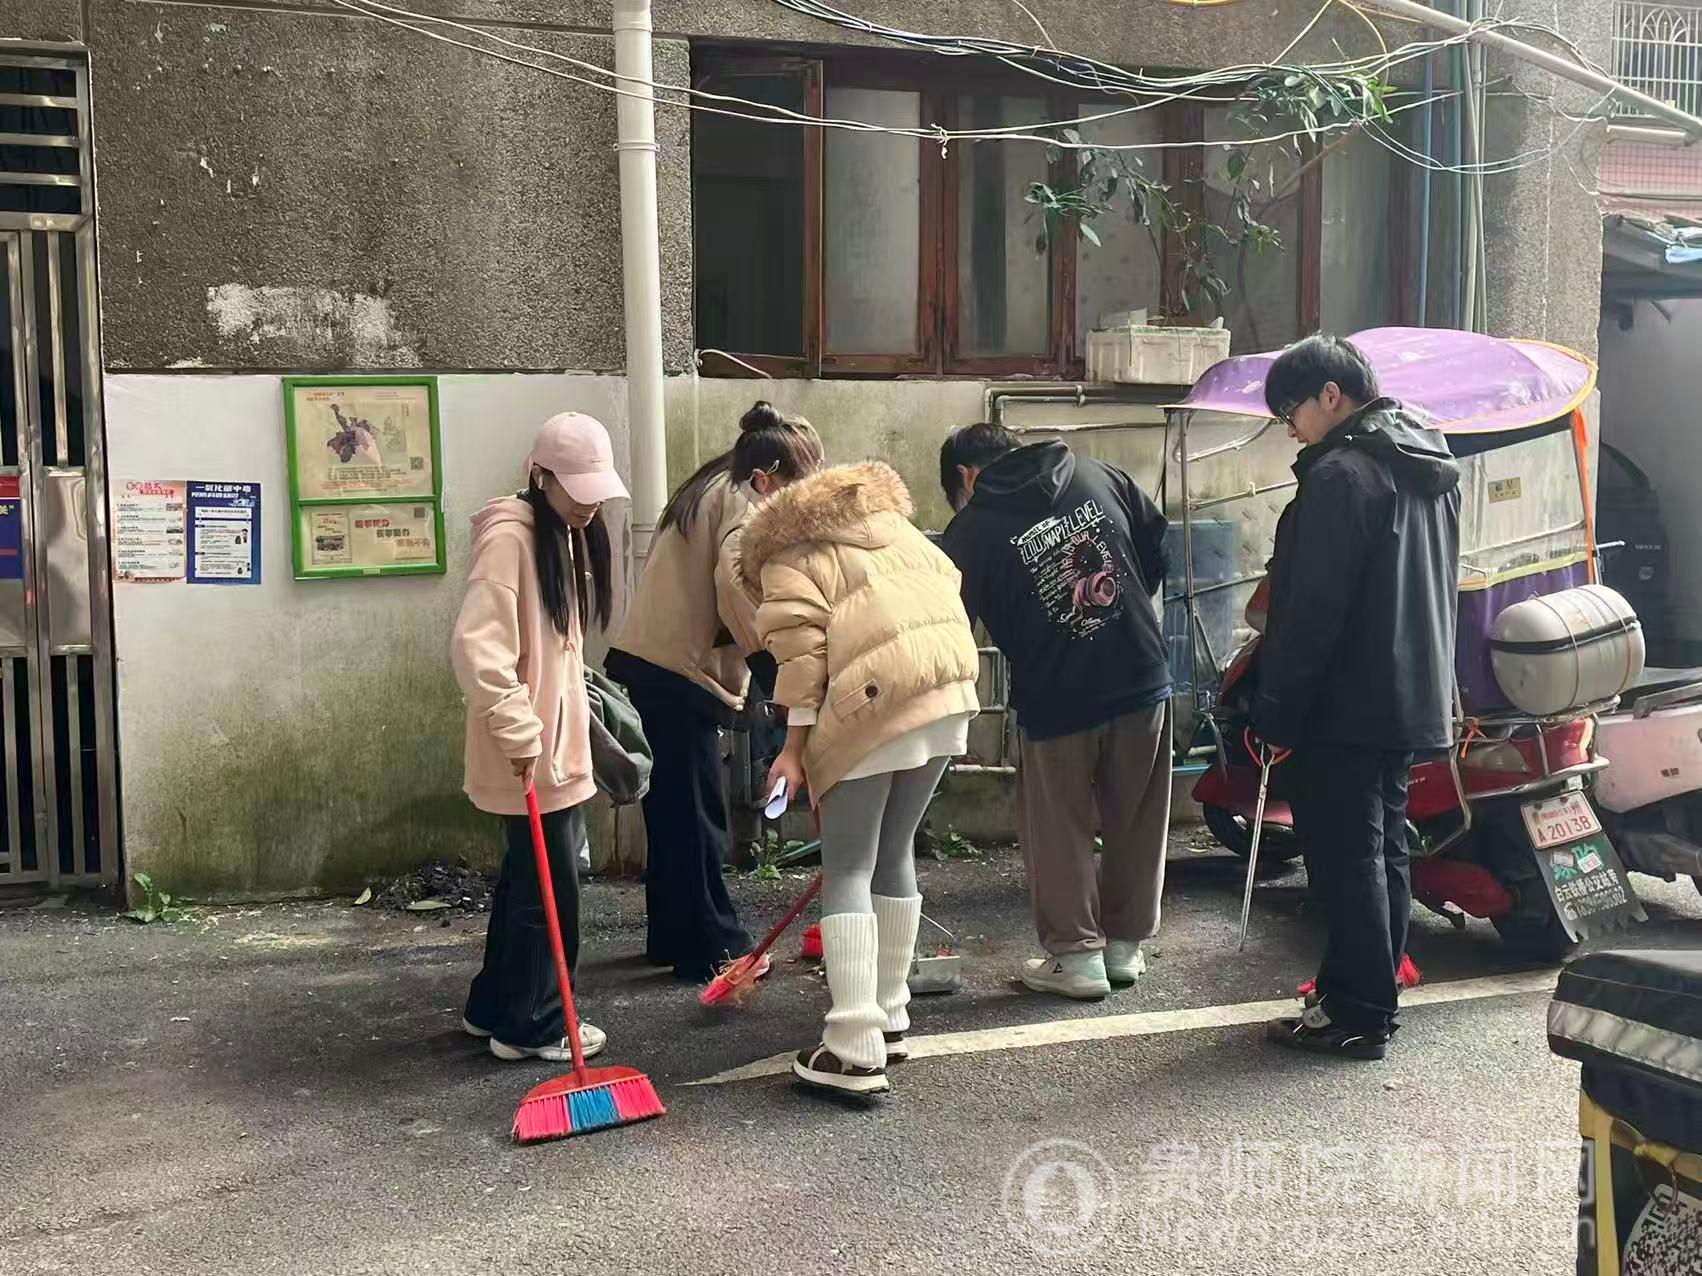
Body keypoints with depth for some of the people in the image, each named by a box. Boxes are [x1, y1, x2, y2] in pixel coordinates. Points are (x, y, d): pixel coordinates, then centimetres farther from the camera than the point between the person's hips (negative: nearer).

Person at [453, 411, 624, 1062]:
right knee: (551, 890, 1)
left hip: (559, 744, 9)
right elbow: (476, 647, -27)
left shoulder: (570, 535, 11)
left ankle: (494, 1006, 33)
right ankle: (532, 1027, 16)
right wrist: (520, 734, -27)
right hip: (529, 755, -9)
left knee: (528, 880, 19)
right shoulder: (509, 537, -19)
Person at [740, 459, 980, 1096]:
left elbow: (802, 650, -6)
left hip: (874, 709, -7)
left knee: (847, 874, -1)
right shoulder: (896, 526, 29)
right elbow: (948, 596, 22)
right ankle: (890, 1016, 26)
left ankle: (856, 1052, -6)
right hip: (948, 694, 7)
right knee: (894, 854, 19)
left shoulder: (788, 556, 9)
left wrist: (793, 747, -5)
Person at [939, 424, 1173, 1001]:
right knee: (1136, 823, 17)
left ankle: (1076, 954, 19)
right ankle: (1125, 944, 29)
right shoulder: (1100, 476, 4)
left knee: (1059, 833, 13)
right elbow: (1158, 547, 12)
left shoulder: (972, 530, -5)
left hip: (1055, 701, -4)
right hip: (1143, 682, 4)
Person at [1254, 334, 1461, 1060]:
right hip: (1412, 699, 10)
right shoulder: (1431, 468, 14)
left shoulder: (1342, 474, -17)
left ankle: (1355, 1015, 2)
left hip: (1346, 706, -10)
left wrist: (1276, 710, -15)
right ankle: (1375, 1000, 24)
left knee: (1345, 857, -3)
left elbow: (1312, 610, -20)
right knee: (1383, 849, 15)